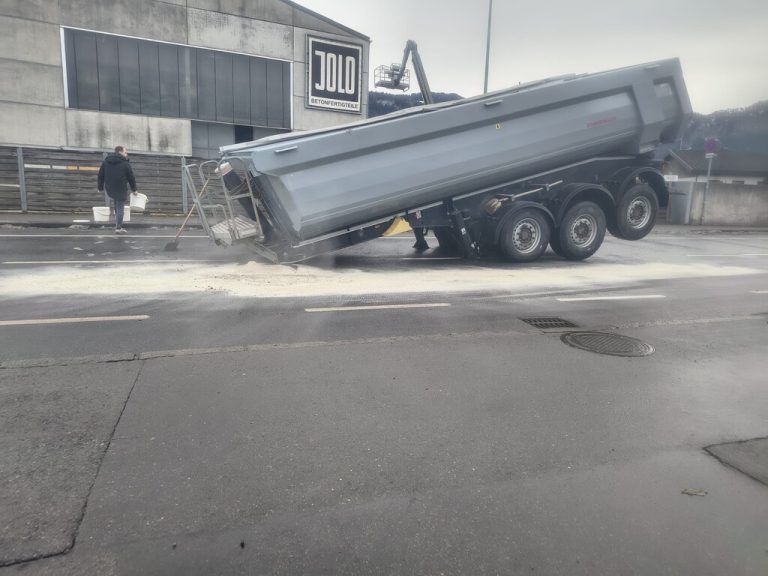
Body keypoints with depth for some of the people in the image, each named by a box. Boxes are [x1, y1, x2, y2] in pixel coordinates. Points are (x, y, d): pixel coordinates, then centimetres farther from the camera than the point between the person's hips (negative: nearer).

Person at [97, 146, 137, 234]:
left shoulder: (105, 161, 9)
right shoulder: (125, 164, -7)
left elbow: (100, 176, 11)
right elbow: (131, 178, -2)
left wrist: (100, 188, 18)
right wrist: (134, 190, 9)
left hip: (109, 190, 5)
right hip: (121, 190, -5)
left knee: (117, 206, 28)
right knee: (120, 208, 1)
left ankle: (117, 224, 27)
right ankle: (118, 228, 4)